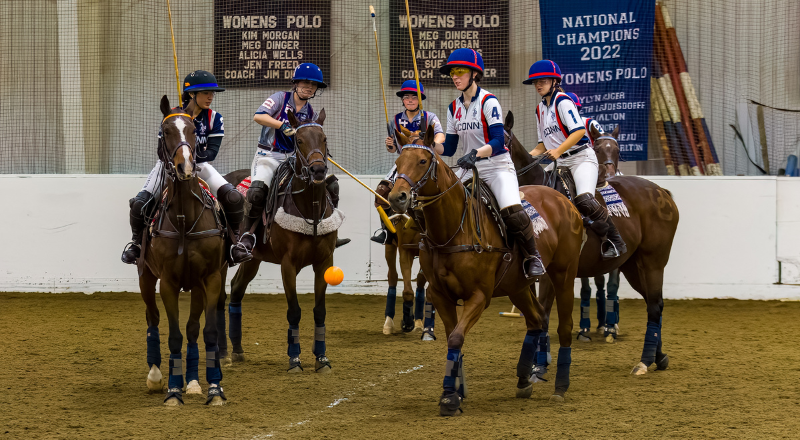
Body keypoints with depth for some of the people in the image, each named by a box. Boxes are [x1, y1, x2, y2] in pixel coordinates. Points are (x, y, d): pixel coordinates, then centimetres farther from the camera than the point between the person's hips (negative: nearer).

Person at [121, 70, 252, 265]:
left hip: (200, 166, 1)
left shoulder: (214, 119, -7)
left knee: (233, 198, -21)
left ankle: (235, 242, 0)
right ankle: (136, 241, 10)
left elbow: (212, 152, -15)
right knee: (140, 202, -19)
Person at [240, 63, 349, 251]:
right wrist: (283, 125, -31)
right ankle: (248, 235, -19)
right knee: (257, 191, -33)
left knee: (330, 184, -5)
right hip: (268, 156, -5)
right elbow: (258, 116, -20)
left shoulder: (311, 114, 12)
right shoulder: (280, 98, -4)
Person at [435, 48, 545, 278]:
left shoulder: (488, 102, -9)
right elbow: (448, 148, 13)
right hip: (471, 171, 7)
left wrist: (476, 153, -37)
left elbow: (498, 142, -20)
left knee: (512, 211, -28)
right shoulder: (454, 108, 11)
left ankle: (532, 256, -11)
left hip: (498, 167, -7)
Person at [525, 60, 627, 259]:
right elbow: (543, 143, 21)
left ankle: (615, 240, -16)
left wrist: (558, 151, -31)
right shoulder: (540, 109, 16)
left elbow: (579, 130, -22)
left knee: (584, 200, -29)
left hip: (581, 157, -9)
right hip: (558, 163, 9)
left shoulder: (562, 101, -10)